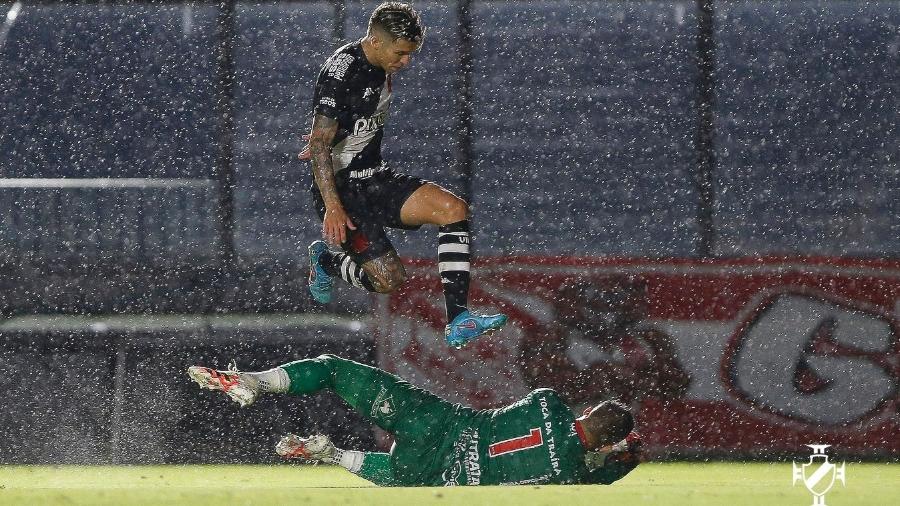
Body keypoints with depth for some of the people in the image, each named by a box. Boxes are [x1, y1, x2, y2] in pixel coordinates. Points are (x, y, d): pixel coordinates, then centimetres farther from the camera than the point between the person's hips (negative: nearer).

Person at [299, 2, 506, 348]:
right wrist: (332, 208, -28)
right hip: (341, 187, -8)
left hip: (373, 176, 8)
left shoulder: (382, 69, 5)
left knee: (454, 209, -13)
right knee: (388, 280, -14)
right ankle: (326, 261, 19)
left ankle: (457, 320, -16)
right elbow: (319, 145, -23)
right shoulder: (340, 73, -21)